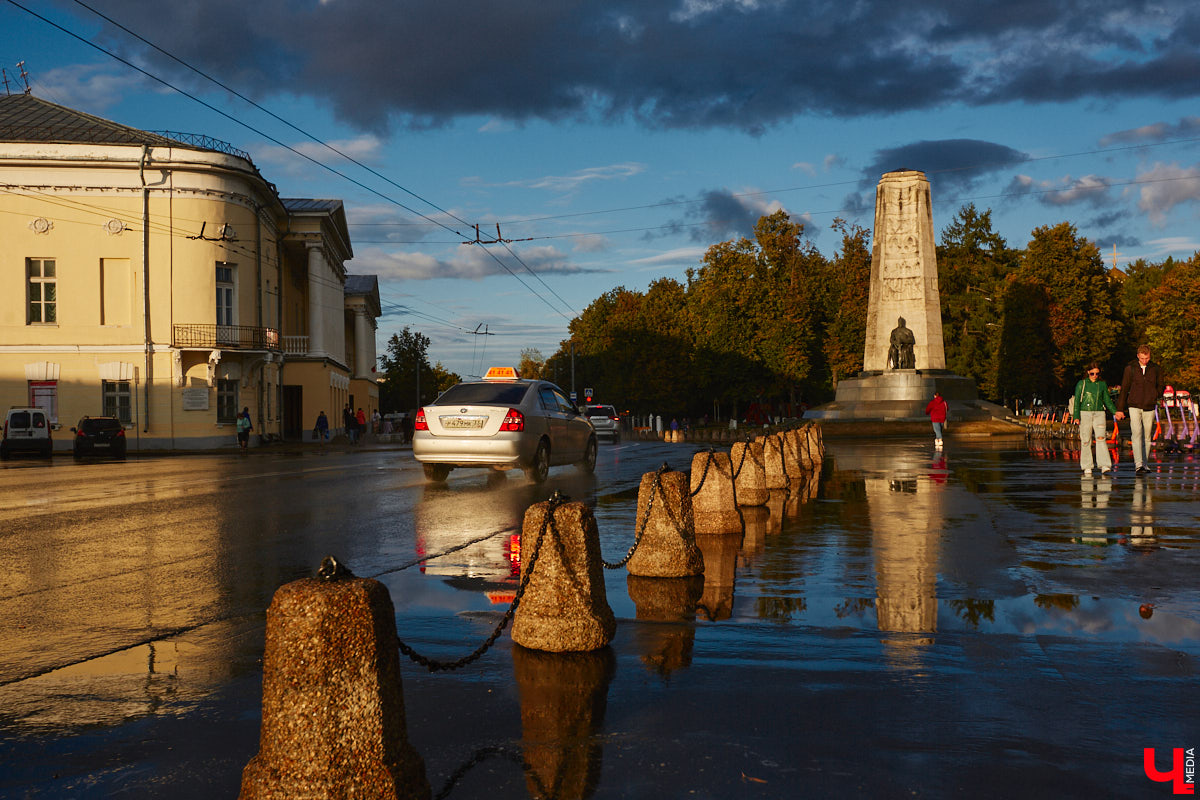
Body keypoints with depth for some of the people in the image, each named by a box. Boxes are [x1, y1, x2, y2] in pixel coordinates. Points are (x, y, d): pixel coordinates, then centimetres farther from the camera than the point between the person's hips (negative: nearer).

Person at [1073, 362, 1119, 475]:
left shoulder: (1102, 384, 11)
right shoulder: (1082, 384, 4)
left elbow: (1107, 400, 18)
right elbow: (1077, 401, 1)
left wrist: (1115, 412, 5)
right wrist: (1076, 416, -8)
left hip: (1099, 414, 1)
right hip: (1085, 413, -1)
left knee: (1101, 438, -14)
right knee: (1085, 440, -1)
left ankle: (1105, 465, -19)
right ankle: (1087, 467, 8)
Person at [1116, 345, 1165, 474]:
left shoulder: (1155, 369, 6)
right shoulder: (1130, 368, 0)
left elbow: (1161, 386, 20)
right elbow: (1124, 388, 3)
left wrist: (1155, 396, 4)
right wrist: (1120, 409, 1)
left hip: (1149, 408, 3)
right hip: (1134, 406, -3)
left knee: (1147, 437, 6)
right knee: (1136, 434, -16)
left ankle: (1144, 464, 15)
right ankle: (1138, 465, -23)